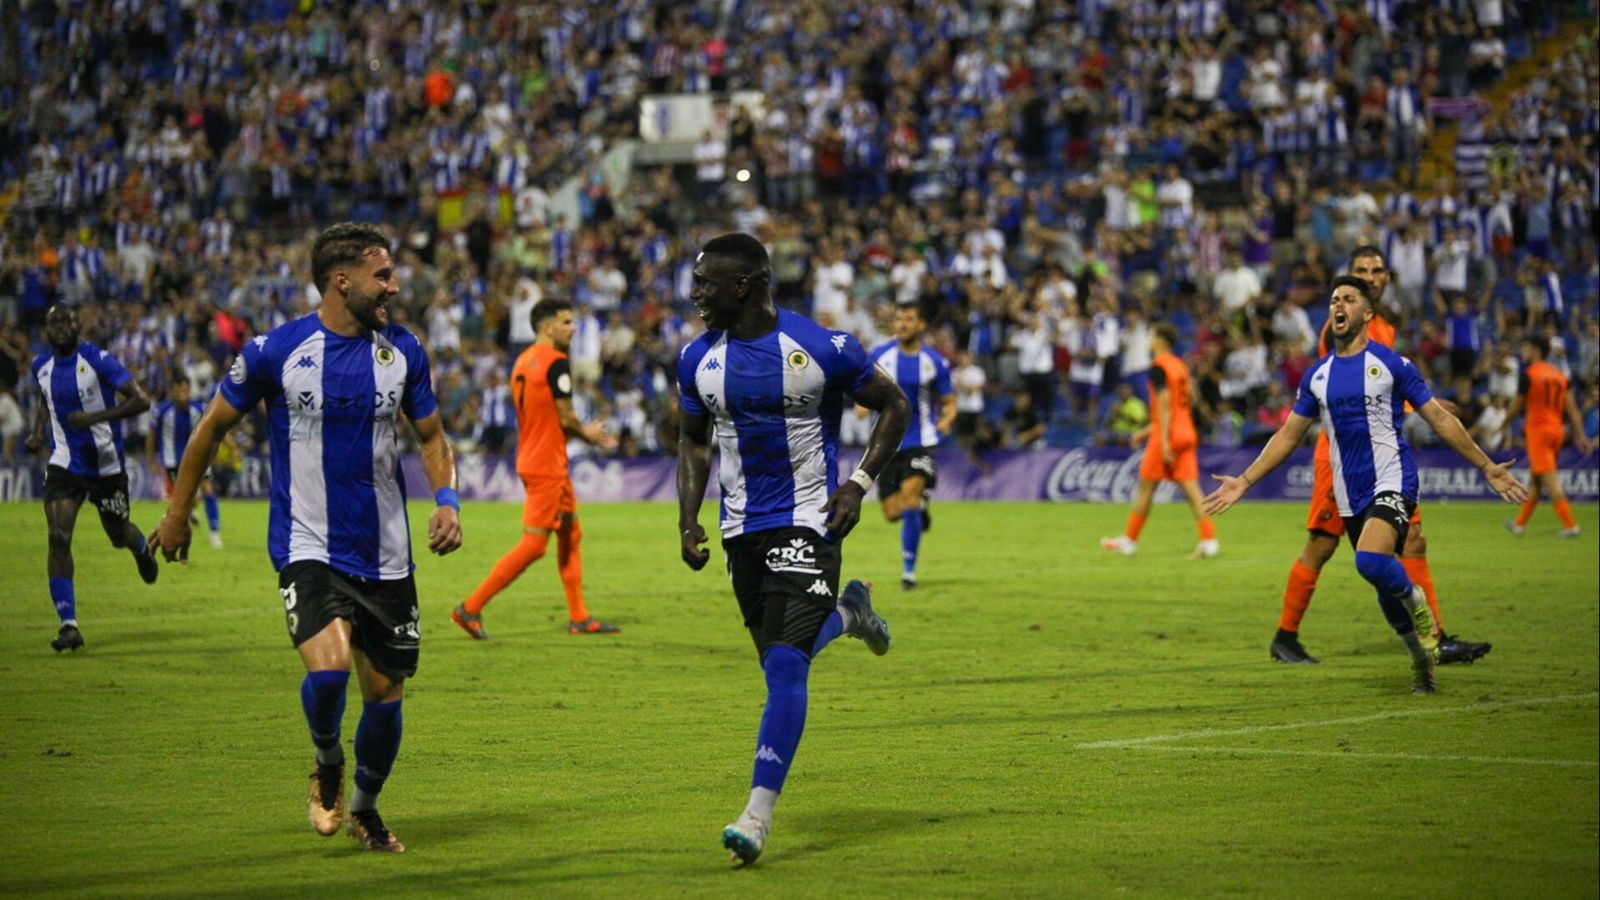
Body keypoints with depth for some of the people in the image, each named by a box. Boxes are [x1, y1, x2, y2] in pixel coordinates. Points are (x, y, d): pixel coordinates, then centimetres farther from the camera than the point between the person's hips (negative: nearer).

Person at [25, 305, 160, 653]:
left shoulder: (98, 360, -16)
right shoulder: (42, 366, 3)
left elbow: (141, 401, -19)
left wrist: (96, 417, -30)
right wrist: (38, 431, 7)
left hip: (106, 464, -3)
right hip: (64, 464, 3)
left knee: (119, 535, 13)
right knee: (58, 538, -14)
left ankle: (142, 548, 55)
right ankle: (69, 624, -13)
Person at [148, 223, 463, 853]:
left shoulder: (403, 351, 2)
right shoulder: (274, 351, -8)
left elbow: (431, 436, 15)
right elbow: (214, 426, 6)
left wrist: (446, 500, -4)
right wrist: (178, 512, 13)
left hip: (385, 556, 4)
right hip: (308, 547, -4)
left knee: (385, 692, 7)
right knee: (329, 665, -25)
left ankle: (365, 807, 32)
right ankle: (327, 768, 7)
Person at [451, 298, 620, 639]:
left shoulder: (523, 361, 12)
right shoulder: (555, 362, -16)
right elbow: (566, 419, -16)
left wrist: (584, 432, 17)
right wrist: (589, 435, 4)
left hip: (531, 457, 10)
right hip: (547, 466, -10)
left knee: (571, 534, 15)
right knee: (533, 545, -7)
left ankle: (579, 617, 17)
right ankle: (470, 608, -6)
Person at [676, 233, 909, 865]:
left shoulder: (822, 348, -12)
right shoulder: (698, 359, 1)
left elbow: (894, 406, 1)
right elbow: (694, 441, 16)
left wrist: (859, 483, -9)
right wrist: (688, 519, 3)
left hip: (807, 522, -5)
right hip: (742, 529, 5)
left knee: (785, 664, -16)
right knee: (780, 661, 13)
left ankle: (758, 817, -15)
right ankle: (847, 614, 46)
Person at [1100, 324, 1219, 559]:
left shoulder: (1158, 366, -10)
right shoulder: (1180, 365, 16)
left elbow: (1165, 401, -19)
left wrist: (1164, 440, -21)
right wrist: (1148, 430, 29)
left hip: (1167, 434, -8)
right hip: (1187, 433, 8)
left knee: (1146, 487, 3)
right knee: (1191, 488, 2)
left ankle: (1129, 540, 12)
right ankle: (1209, 540, -8)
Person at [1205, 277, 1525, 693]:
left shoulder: (1391, 364, -2)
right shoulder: (1318, 375, 10)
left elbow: (1440, 418, 1)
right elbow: (1288, 435, 16)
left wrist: (1487, 467, -3)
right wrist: (1243, 482, 11)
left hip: (1392, 481, -5)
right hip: (1350, 494, 5)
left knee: (1371, 561, -29)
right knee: (1385, 589, 7)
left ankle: (1418, 605, -1)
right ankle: (1422, 659, 26)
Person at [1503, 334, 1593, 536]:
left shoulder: (1529, 374, -9)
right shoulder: (1558, 374, 9)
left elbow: (1517, 406, -4)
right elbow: (1572, 408, 6)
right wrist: (1580, 435, 5)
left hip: (1537, 429, -7)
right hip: (1556, 429, 7)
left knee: (1550, 481, -10)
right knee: (1534, 480, 17)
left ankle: (1570, 525, -17)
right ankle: (1520, 523, 26)